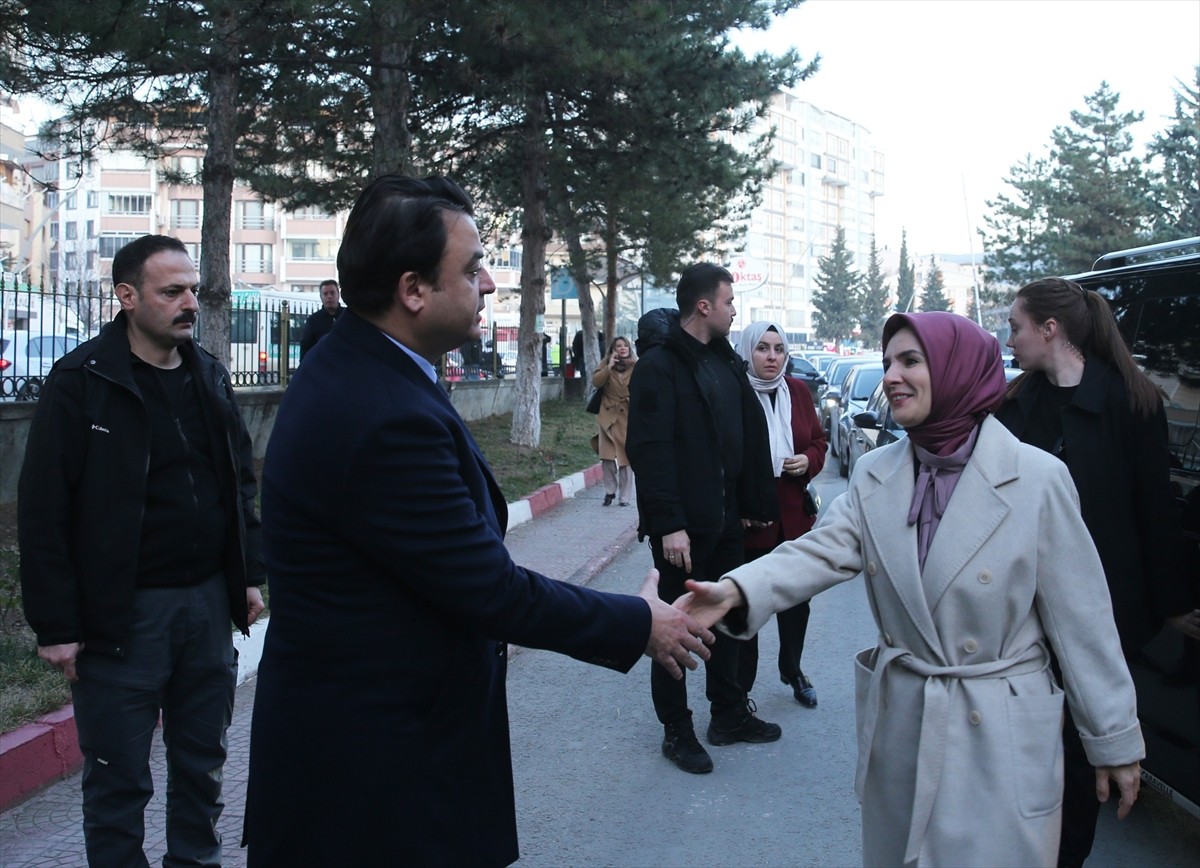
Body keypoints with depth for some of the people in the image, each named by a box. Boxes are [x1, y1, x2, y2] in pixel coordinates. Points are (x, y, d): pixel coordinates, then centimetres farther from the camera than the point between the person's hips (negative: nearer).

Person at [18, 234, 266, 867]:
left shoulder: (210, 377, 9)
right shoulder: (81, 381, -9)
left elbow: (243, 482, 16)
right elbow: (44, 511, -10)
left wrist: (249, 576, 10)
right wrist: (56, 626, -13)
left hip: (208, 602, 5)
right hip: (124, 613, -5)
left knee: (203, 764, 17)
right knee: (119, 780, 6)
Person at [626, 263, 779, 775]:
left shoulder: (726, 361, 11)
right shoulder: (660, 365, -13)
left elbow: (748, 437, 12)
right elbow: (649, 449, -18)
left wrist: (753, 503, 6)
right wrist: (668, 524, -22)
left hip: (726, 520, 8)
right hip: (683, 526, -8)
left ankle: (729, 714, 32)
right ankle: (677, 731, 18)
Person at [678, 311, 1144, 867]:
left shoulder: (1037, 478, -11)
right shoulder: (875, 475, 2)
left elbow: (1081, 617, -8)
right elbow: (821, 551, -12)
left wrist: (1115, 738, -2)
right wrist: (738, 591, -31)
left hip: (1001, 734, -4)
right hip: (899, 723, 4)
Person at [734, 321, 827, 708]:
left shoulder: (798, 392, 5)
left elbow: (819, 440, 17)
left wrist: (808, 461, -5)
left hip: (794, 514, 5)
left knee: (796, 600, 16)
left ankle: (792, 671, 37)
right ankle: (741, 687, 19)